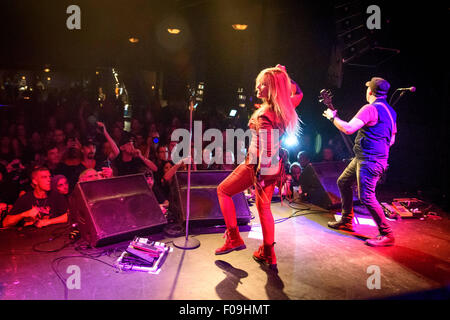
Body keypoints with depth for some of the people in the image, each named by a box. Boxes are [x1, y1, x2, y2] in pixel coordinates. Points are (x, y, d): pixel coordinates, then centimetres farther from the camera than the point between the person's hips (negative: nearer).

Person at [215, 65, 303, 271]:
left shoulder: (263, 115, -22)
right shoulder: (285, 107, 0)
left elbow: (267, 150, -26)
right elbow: (298, 93, 23)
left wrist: (259, 176, -22)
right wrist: (284, 76, 11)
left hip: (257, 165, -8)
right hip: (274, 167, 8)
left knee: (223, 191, 13)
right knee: (264, 207, 19)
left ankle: (234, 238, 15)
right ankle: (268, 254, 25)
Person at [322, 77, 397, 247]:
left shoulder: (370, 109, -17)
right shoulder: (389, 111, 14)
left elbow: (348, 128, -25)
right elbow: (392, 139, 21)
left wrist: (332, 117, -9)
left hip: (369, 161, -10)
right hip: (363, 158, 10)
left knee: (366, 197, -10)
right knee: (343, 182, 19)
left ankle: (386, 234, -1)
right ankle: (346, 221, 29)